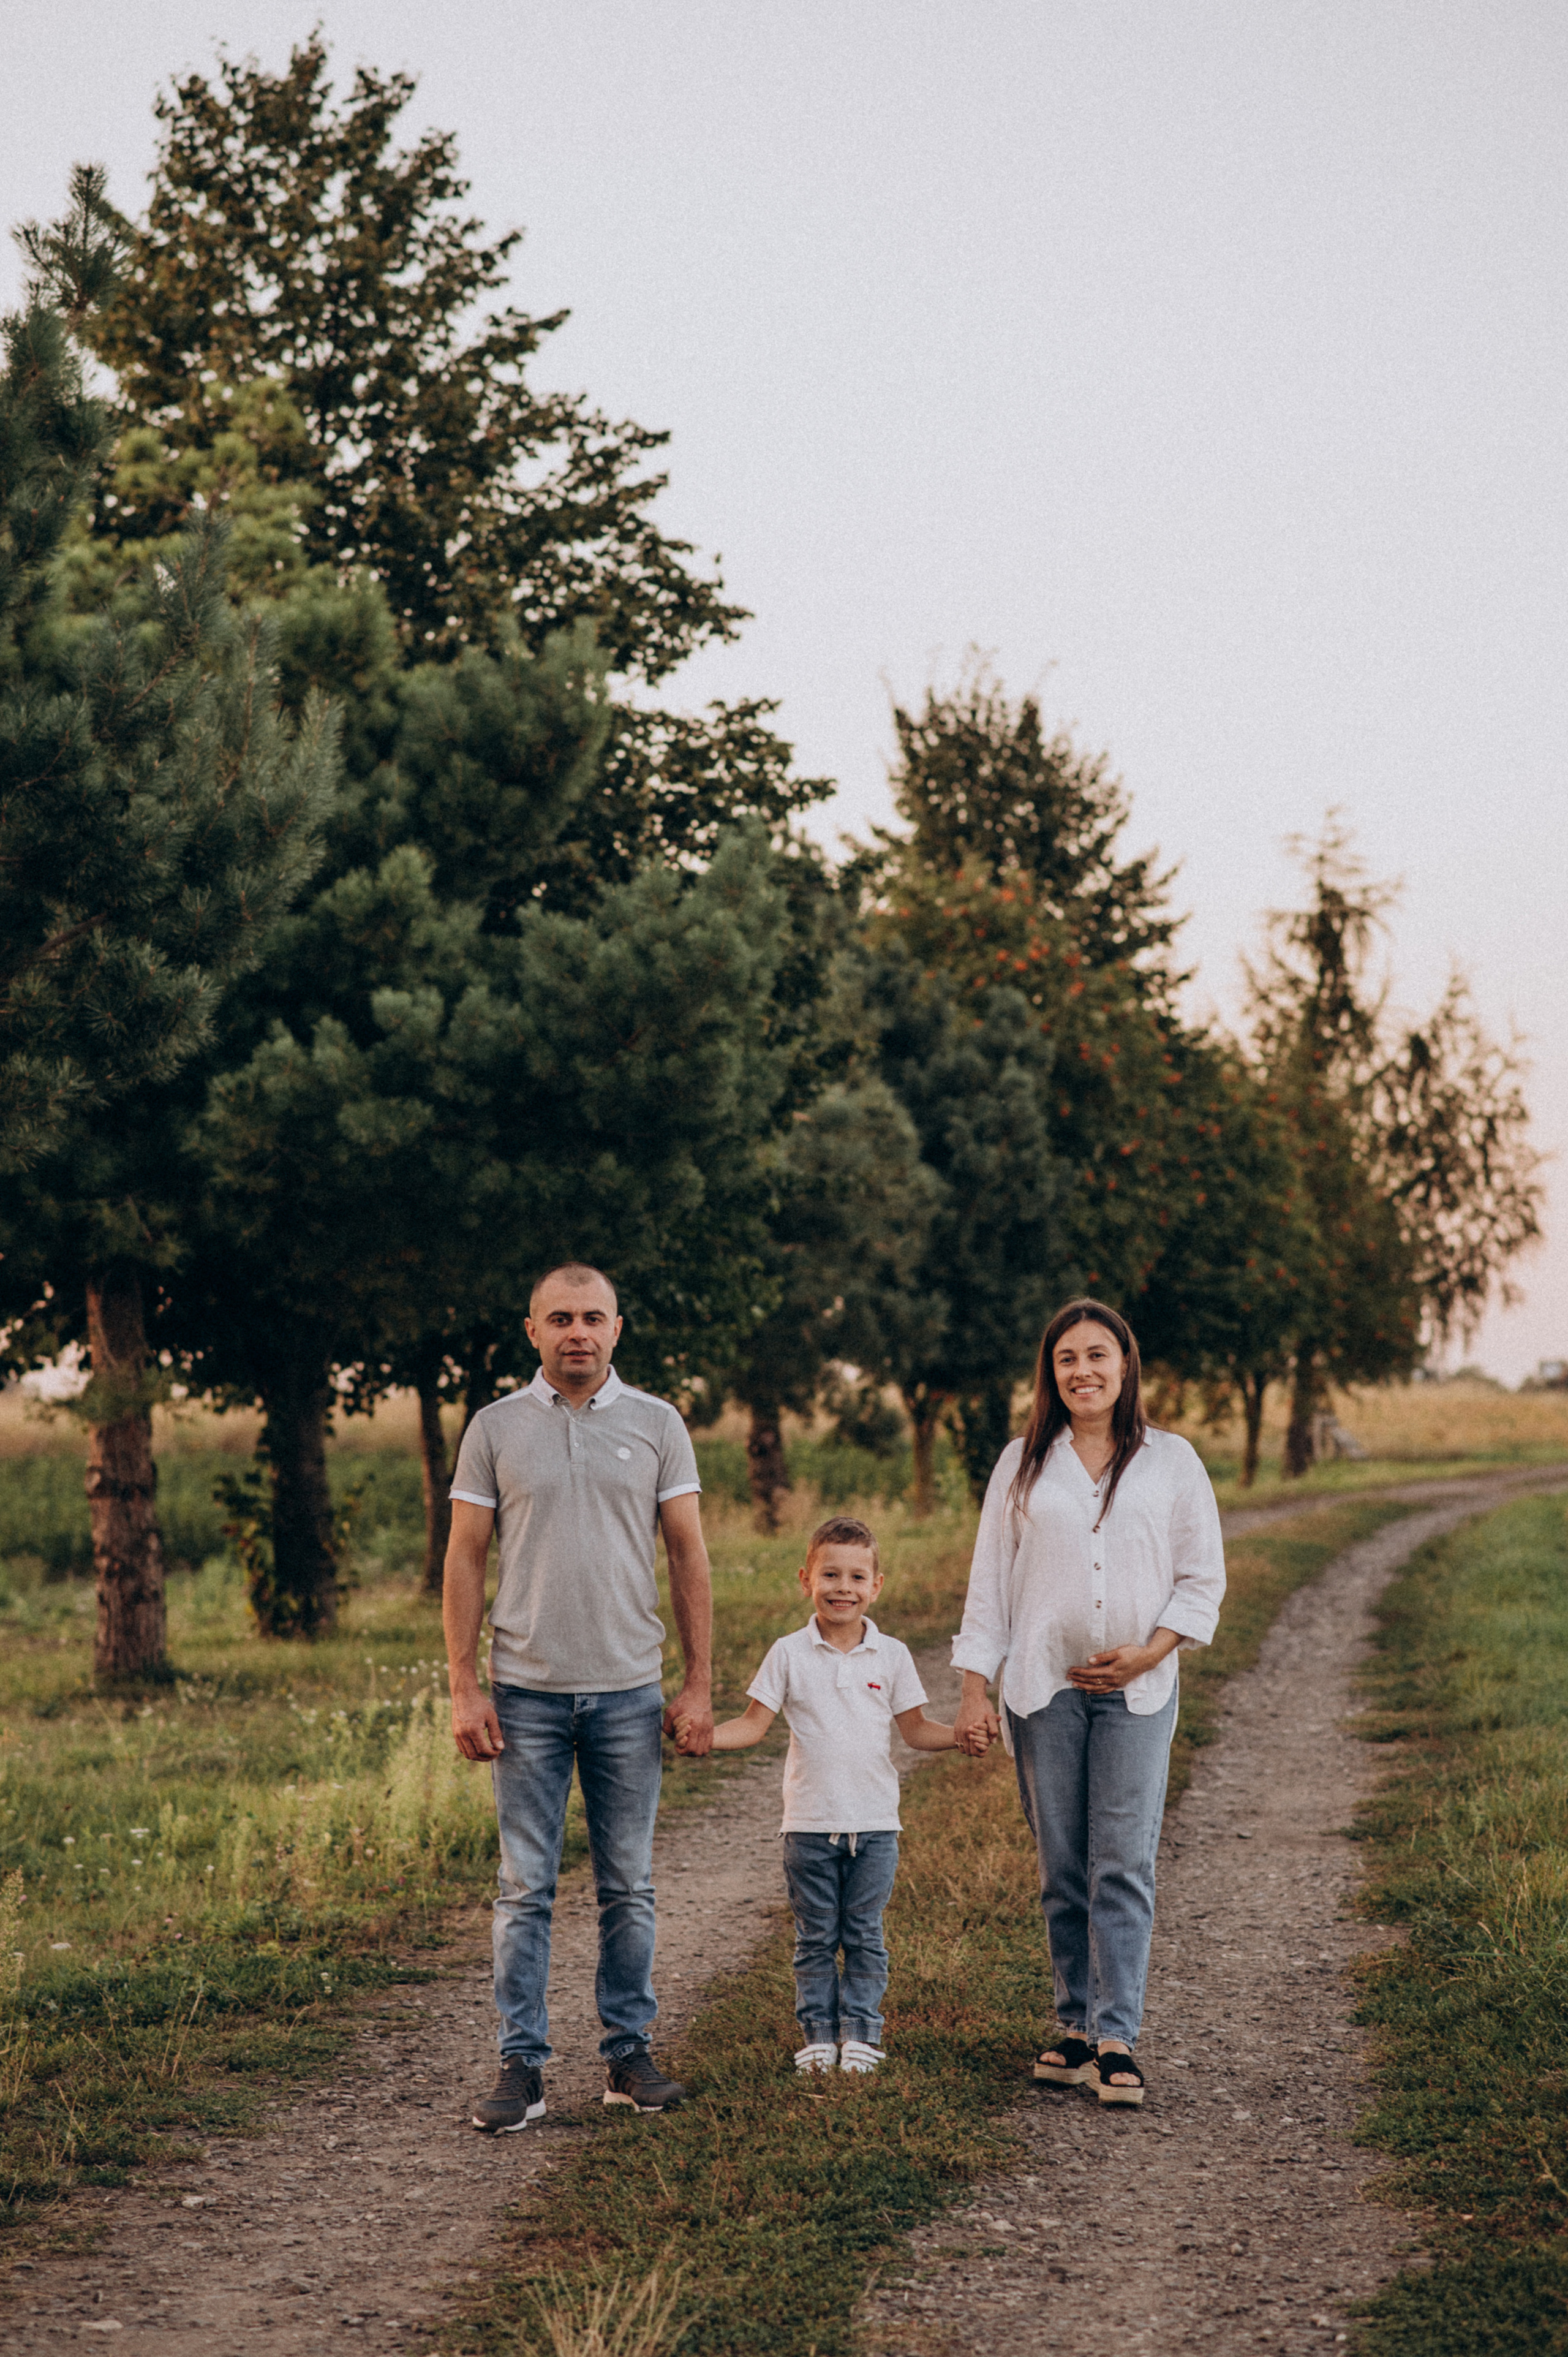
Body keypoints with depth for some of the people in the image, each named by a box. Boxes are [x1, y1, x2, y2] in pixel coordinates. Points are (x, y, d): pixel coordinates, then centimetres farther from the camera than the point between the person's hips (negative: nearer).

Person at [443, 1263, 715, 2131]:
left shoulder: (657, 1424, 5)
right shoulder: (495, 1429, 3)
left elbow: (689, 1557, 6)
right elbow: (464, 1561, 3)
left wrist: (700, 1683, 0)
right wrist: (463, 1688, -4)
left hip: (629, 1692, 1)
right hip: (526, 1694, -1)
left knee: (628, 1886, 7)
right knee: (525, 1888, 0)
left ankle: (629, 2053, 16)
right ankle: (521, 2066, 4)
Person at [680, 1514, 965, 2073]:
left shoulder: (891, 1656, 3)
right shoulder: (789, 1655, 1)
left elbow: (915, 1728, 7)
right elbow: (755, 1723, 1)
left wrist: (962, 1736, -11)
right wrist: (703, 1736, -15)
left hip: (874, 1822, 1)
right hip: (810, 1822, 0)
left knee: (864, 1936, 5)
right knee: (815, 1938, 6)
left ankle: (861, 2032, 13)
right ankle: (819, 2034, 14)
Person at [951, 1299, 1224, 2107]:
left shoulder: (1171, 1461, 7)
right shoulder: (1023, 1464, 9)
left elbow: (1202, 1577, 7)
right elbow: (990, 1578, 9)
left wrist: (1149, 1651, -8)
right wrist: (974, 1689, 2)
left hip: (1136, 1690, -1)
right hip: (1043, 1689, 1)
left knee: (1124, 1866, -8)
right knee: (1062, 1870, 4)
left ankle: (1116, 2039, -9)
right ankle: (1077, 2026, 13)